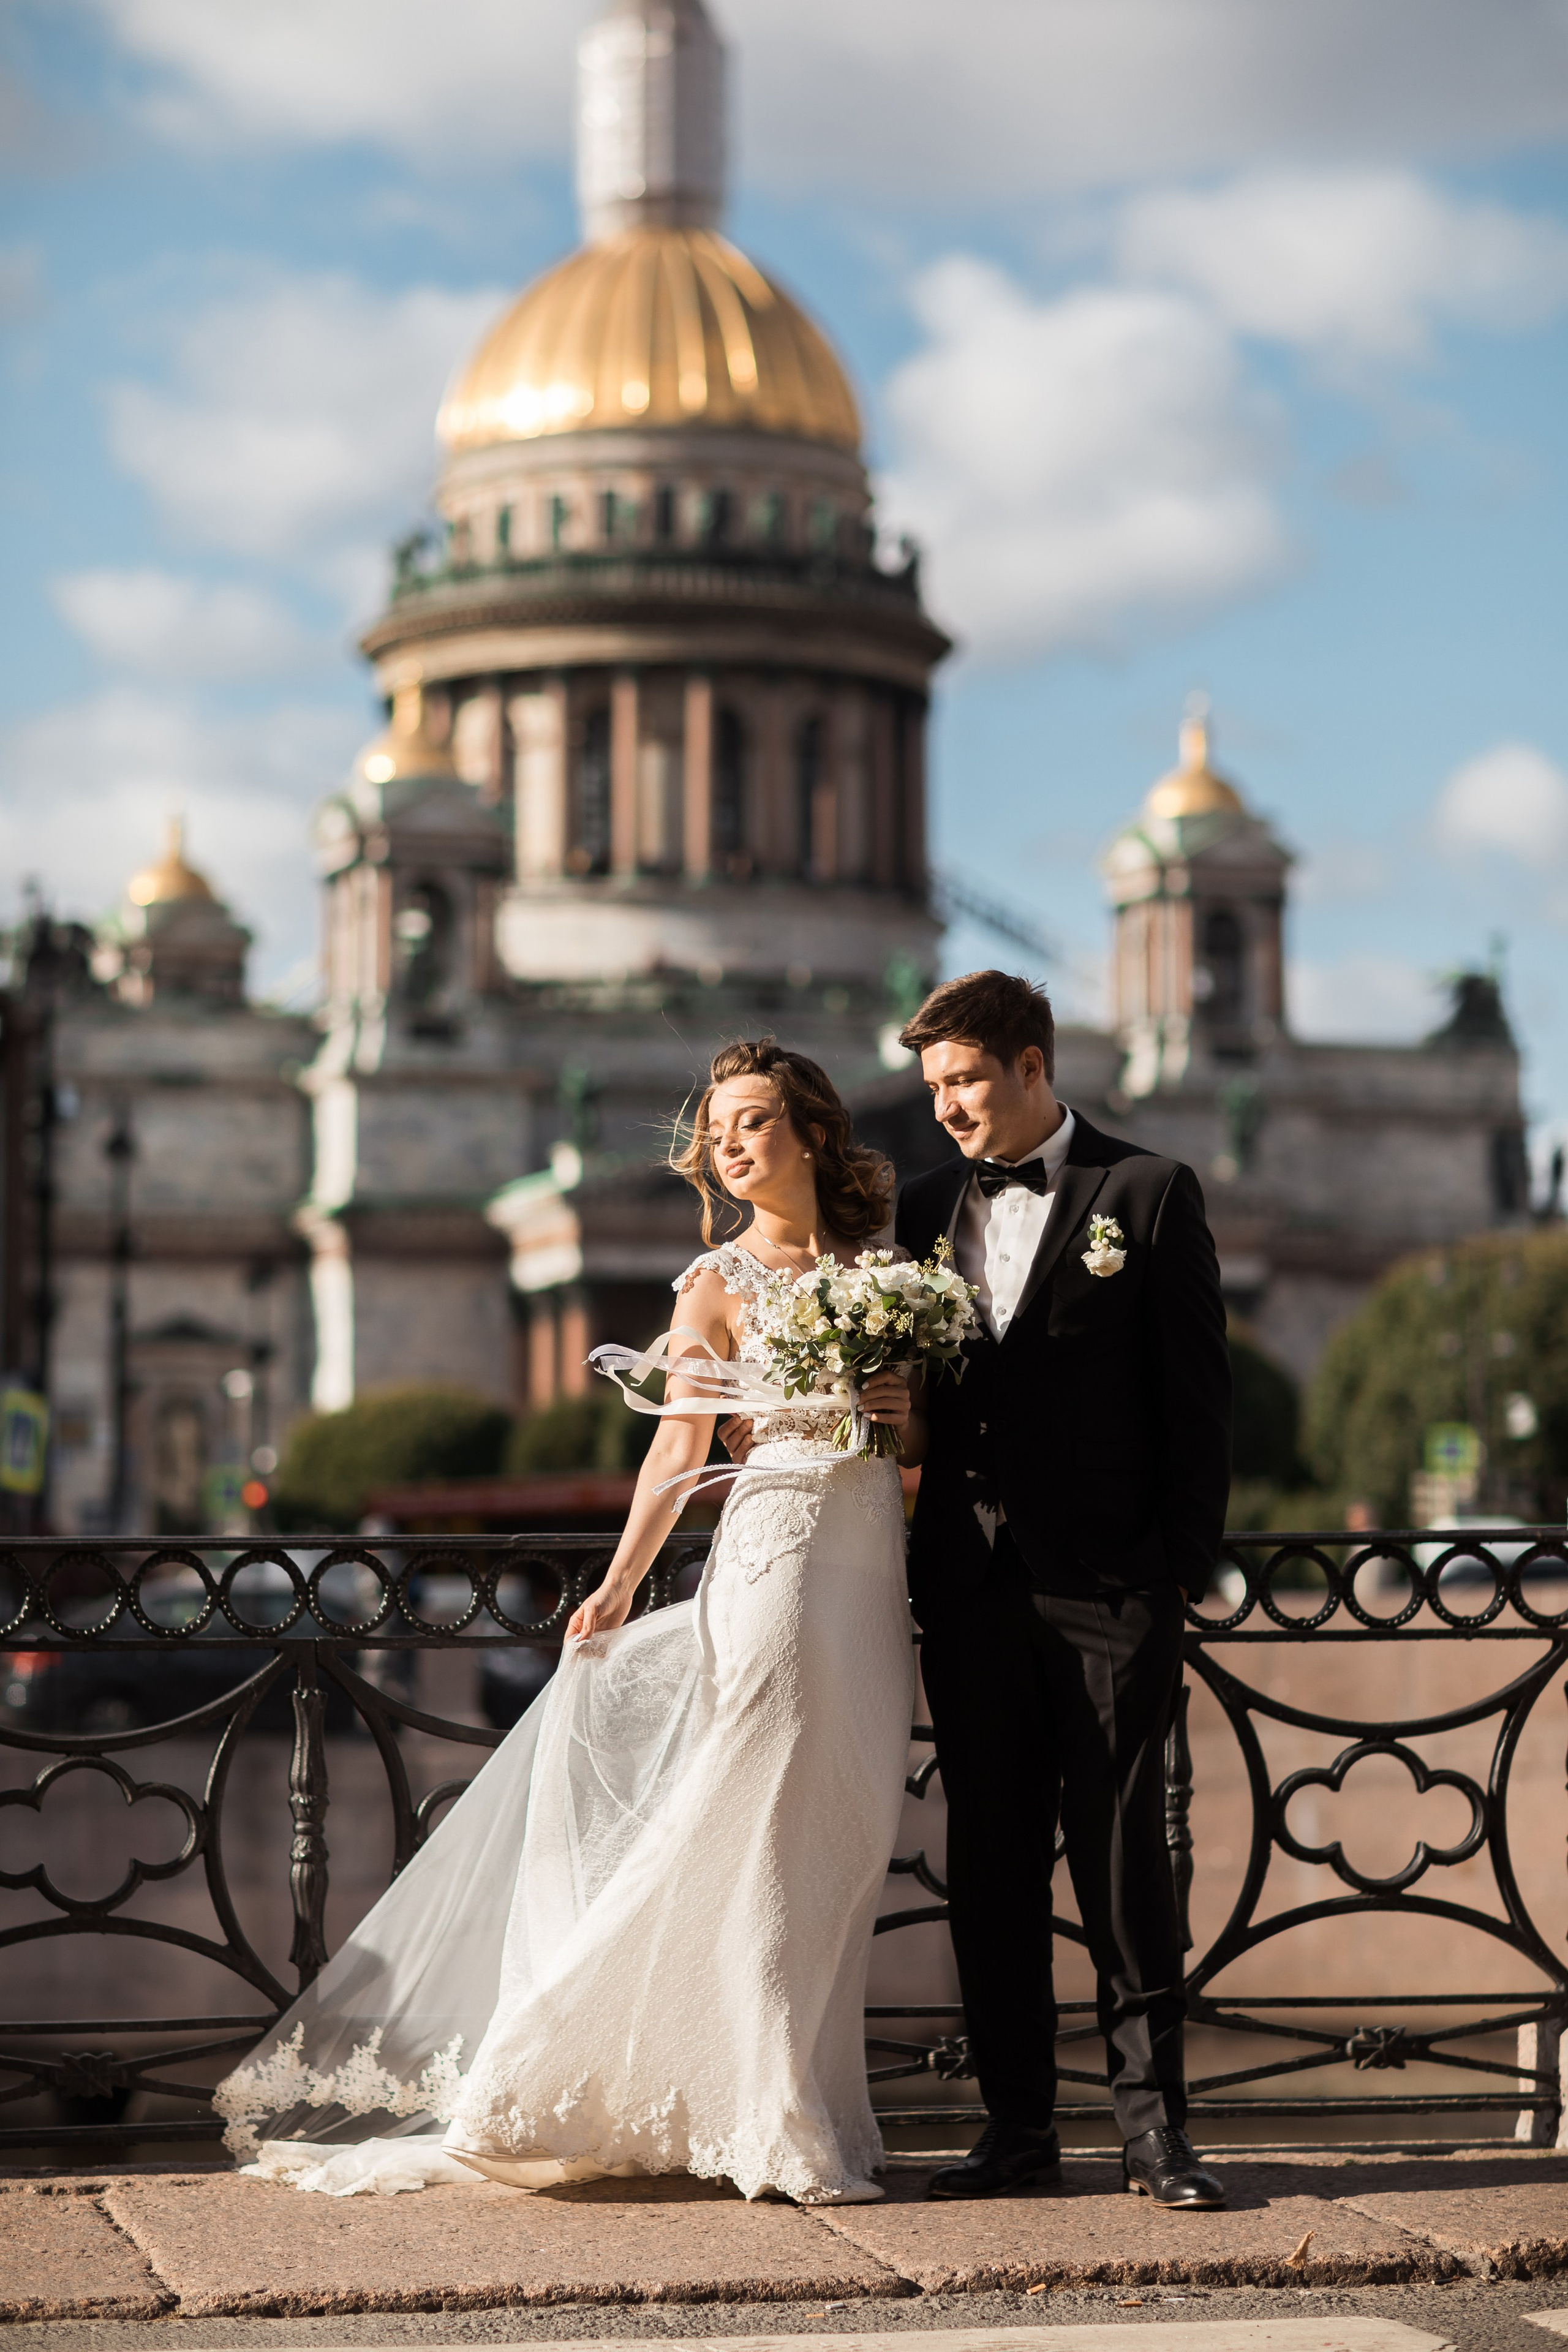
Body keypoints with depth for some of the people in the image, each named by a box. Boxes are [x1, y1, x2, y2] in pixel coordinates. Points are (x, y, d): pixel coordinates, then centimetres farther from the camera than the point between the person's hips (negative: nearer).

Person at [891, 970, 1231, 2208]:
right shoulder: (929, 1206, 14)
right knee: (990, 1859, 7)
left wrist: (1185, 1563, -7)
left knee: (1122, 1850, -2)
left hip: (1108, 1582, -4)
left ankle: (1153, 2118, 4)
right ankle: (1018, 2120, 13)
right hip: (971, 1582, 5)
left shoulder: (1148, 1192, 0)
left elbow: (1195, 1391, -2)